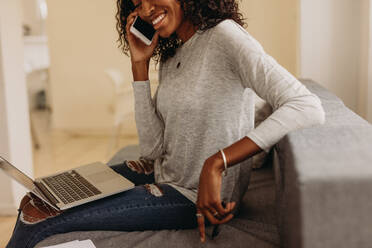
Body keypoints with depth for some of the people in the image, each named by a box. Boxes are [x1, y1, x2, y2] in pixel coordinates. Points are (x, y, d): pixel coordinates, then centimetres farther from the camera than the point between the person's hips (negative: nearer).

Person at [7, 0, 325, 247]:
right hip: (162, 174, 8)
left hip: (195, 196, -8)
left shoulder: (224, 36, -17)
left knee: (39, 216, -10)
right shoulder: (170, 56, 7)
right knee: (40, 198, 6)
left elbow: (309, 108, -30)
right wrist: (140, 64, -5)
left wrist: (216, 163, -34)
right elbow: (152, 148, 0)